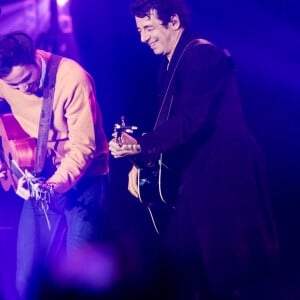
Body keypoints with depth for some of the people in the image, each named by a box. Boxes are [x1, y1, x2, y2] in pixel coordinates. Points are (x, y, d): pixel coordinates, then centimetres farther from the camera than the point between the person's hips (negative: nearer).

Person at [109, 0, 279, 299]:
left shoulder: (202, 54, -13)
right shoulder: (170, 64, 16)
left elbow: (190, 120, -23)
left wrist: (141, 145, -31)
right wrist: (141, 162, 2)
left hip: (221, 177, -9)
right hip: (195, 177, 9)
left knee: (217, 269, -5)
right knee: (176, 258, 7)